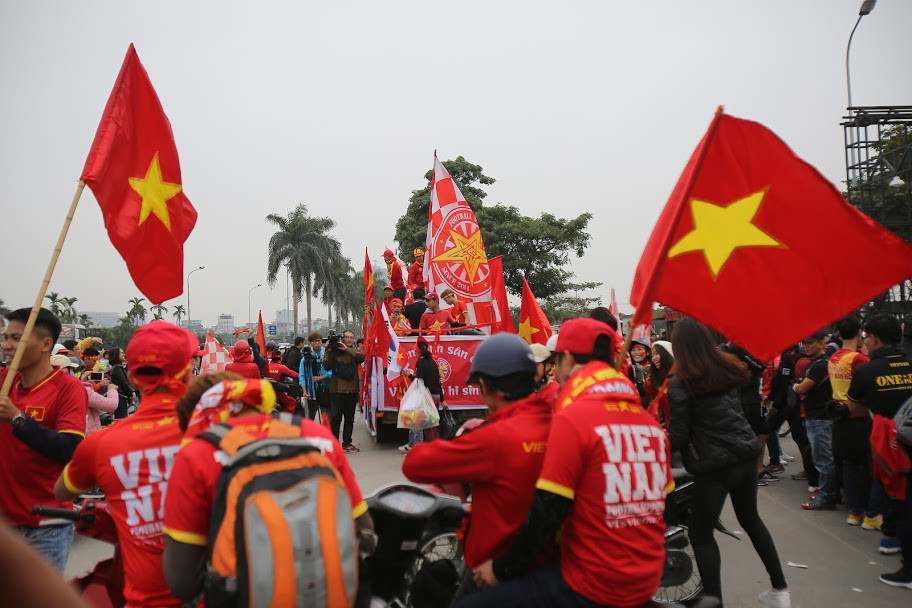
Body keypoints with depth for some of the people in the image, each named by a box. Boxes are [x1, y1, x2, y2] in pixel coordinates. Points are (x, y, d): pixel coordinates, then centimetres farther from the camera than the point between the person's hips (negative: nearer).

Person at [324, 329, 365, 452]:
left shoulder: (355, 351, 8)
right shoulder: (335, 351, 0)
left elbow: (361, 357, -15)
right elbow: (327, 366, -9)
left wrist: (347, 349, -22)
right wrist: (329, 352, -17)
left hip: (352, 390, 4)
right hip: (337, 390, -4)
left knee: (350, 418, 12)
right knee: (335, 418, -3)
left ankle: (347, 443, 21)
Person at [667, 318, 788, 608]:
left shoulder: (680, 383, -15)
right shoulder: (729, 368, 4)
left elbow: (678, 436, -13)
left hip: (714, 464, -7)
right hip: (746, 452, 7)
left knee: (701, 535, 7)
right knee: (750, 519, 27)